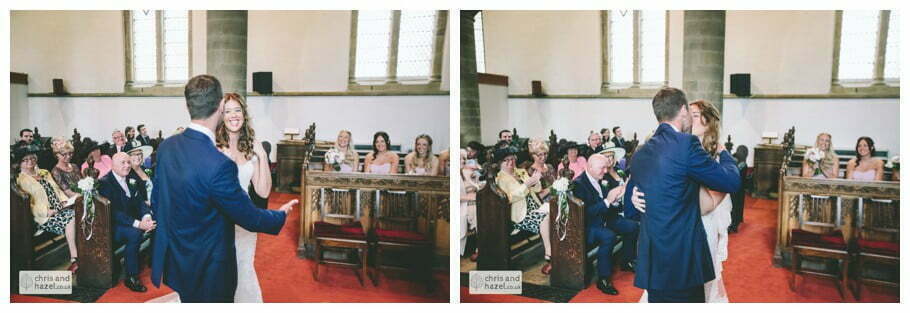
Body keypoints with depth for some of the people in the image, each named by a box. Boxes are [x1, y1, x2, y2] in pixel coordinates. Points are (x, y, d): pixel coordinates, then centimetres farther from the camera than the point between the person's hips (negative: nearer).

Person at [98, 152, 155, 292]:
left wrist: (146, 216, -17)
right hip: (113, 226, -7)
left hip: (133, 220, 7)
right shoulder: (105, 182, -14)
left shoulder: (132, 179, 9)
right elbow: (114, 212, -23)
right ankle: (131, 278, -23)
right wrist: (138, 224, -32)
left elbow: (140, 200, 6)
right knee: (134, 233, -34)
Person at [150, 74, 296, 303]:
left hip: (169, 264, 7)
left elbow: (156, 202, 7)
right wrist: (281, 215, 1)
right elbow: (249, 218, -19)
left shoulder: (166, 147, -6)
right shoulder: (218, 165, -30)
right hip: (206, 272, -7)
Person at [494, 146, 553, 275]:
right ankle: (549, 257, -27)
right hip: (521, 215, -6)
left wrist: (535, 181, -6)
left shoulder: (521, 172, 21)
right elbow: (510, 198, -13)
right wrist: (526, 184, -21)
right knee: (545, 217, -30)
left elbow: (537, 189, 17)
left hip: (535, 206, 6)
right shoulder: (501, 178, 2)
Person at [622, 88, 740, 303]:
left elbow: (629, 206, 18)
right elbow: (732, 182, -8)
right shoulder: (686, 143, -12)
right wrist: (724, 152, 11)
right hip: (682, 261, -7)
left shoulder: (640, 152, 10)